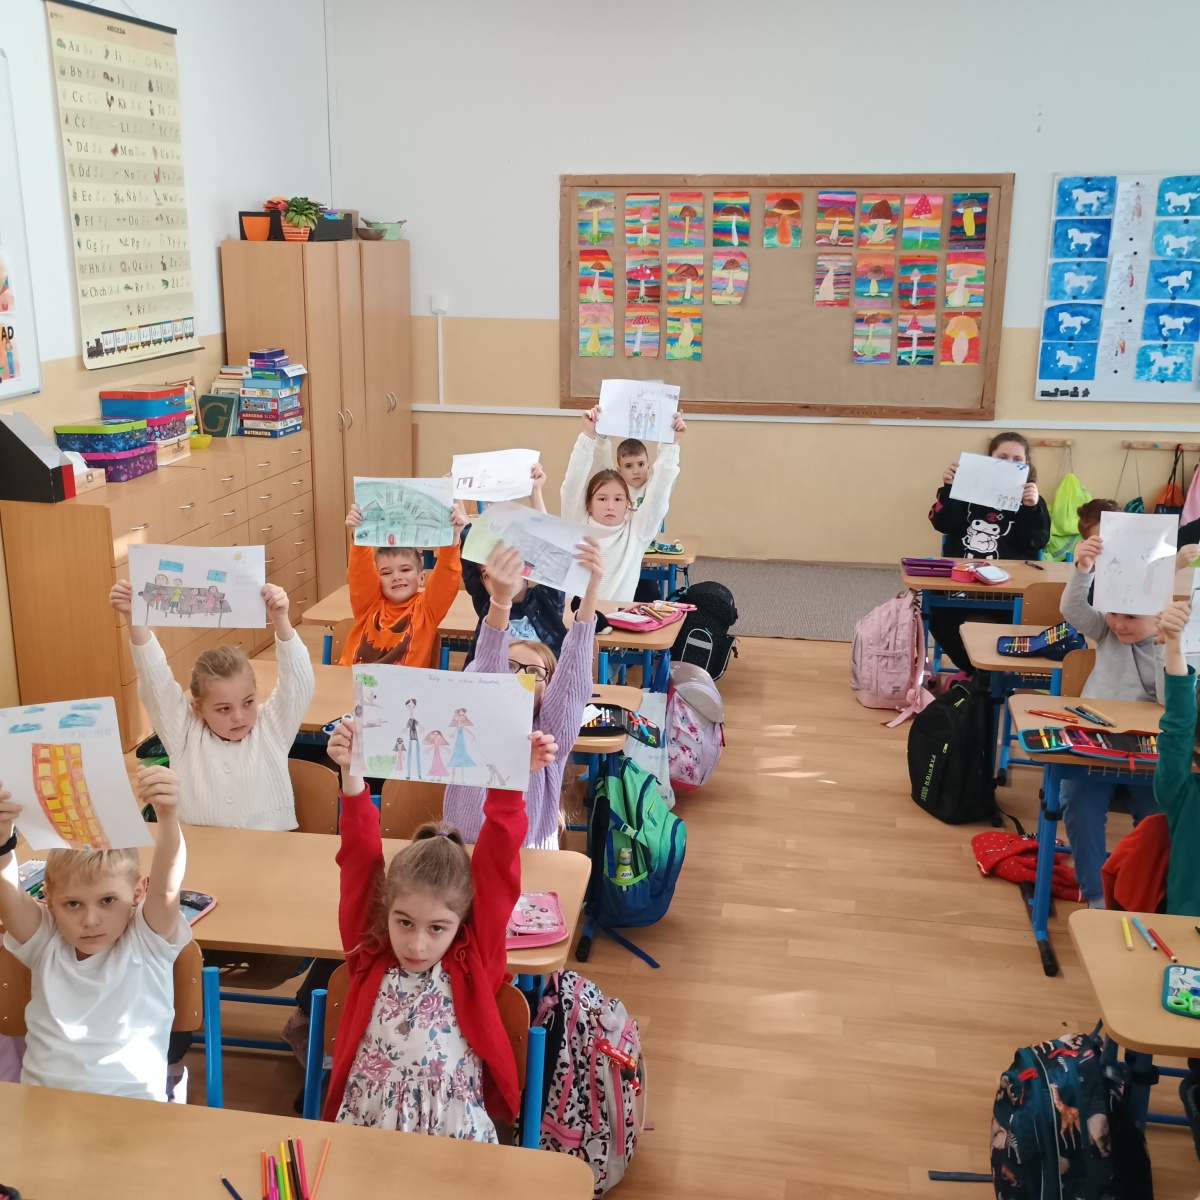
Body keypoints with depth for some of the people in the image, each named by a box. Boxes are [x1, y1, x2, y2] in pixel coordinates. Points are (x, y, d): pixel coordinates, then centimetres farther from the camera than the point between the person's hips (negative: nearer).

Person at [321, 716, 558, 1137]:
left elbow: (496, 865, -9)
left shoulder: (472, 958, -2)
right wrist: (351, 776, -16)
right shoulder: (369, 952, 0)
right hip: (365, 1125, 1)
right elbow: (360, 858, -7)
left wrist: (509, 782, -18)